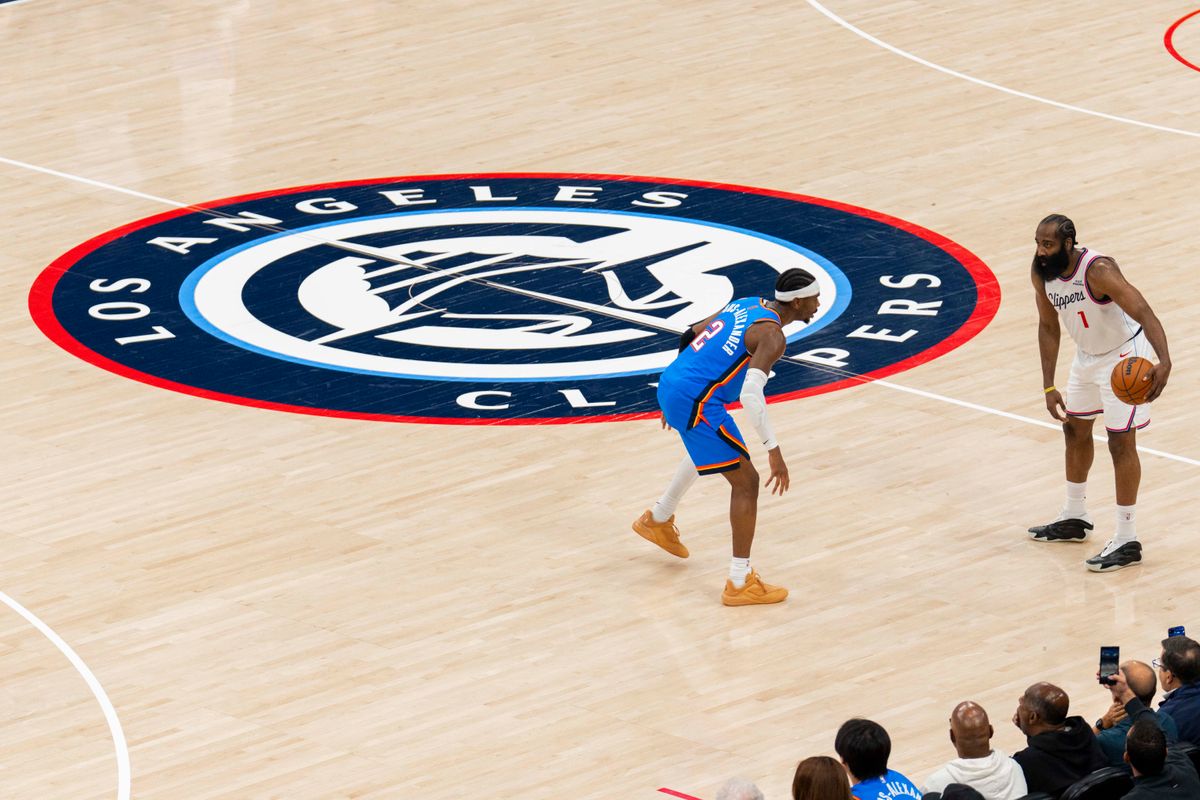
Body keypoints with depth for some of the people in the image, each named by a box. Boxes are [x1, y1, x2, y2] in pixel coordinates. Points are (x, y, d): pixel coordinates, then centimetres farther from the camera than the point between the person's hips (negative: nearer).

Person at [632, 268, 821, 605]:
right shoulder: (772, 335, -14)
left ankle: (658, 520, 55)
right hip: (695, 402, -10)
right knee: (745, 482, -3)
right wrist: (773, 449, -24)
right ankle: (740, 583, -3)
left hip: (670, 384, 10)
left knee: (705, 448, 39)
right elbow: (751, 394, -27)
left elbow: (690, 336, 23)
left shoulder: (747, 305, 14)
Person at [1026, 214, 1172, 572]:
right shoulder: (1041, 273, -12)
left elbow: (1144, 313, -42)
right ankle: (1074, 518, 39)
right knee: (1074, 429, 20)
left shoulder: (1097, 271, -34)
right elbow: (1049, 327, 1)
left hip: (1125, 357, -8)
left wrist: (1164, 362, -58)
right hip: (1087, 355, 8)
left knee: (1121, 441, -8)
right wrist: (1049, 387, -2)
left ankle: (1127, 541, -1)